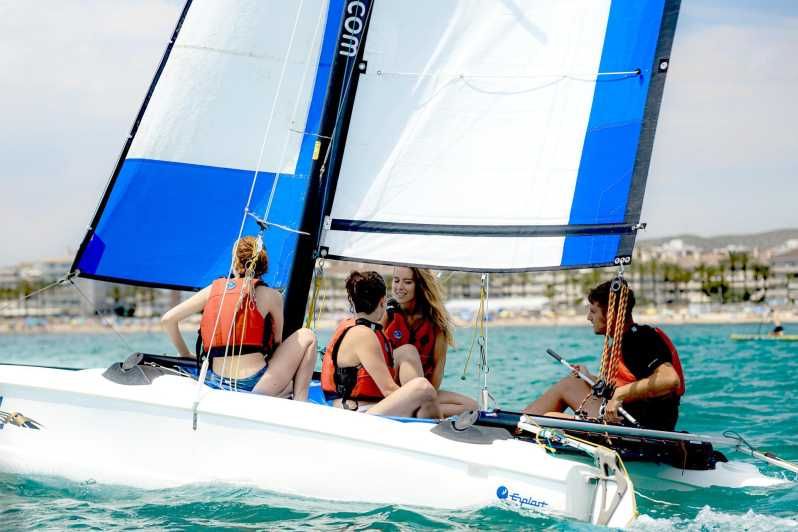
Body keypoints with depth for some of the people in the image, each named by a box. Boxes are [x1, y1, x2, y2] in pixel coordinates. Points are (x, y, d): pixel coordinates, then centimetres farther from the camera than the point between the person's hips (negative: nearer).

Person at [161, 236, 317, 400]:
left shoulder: (214, 289, 9)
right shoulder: (270, 295, 0)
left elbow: (168, 320, 9)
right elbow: (277, 344, 13)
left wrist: (186, 355, 22)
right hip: (255, 386, -7)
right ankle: (300, 408, 5)